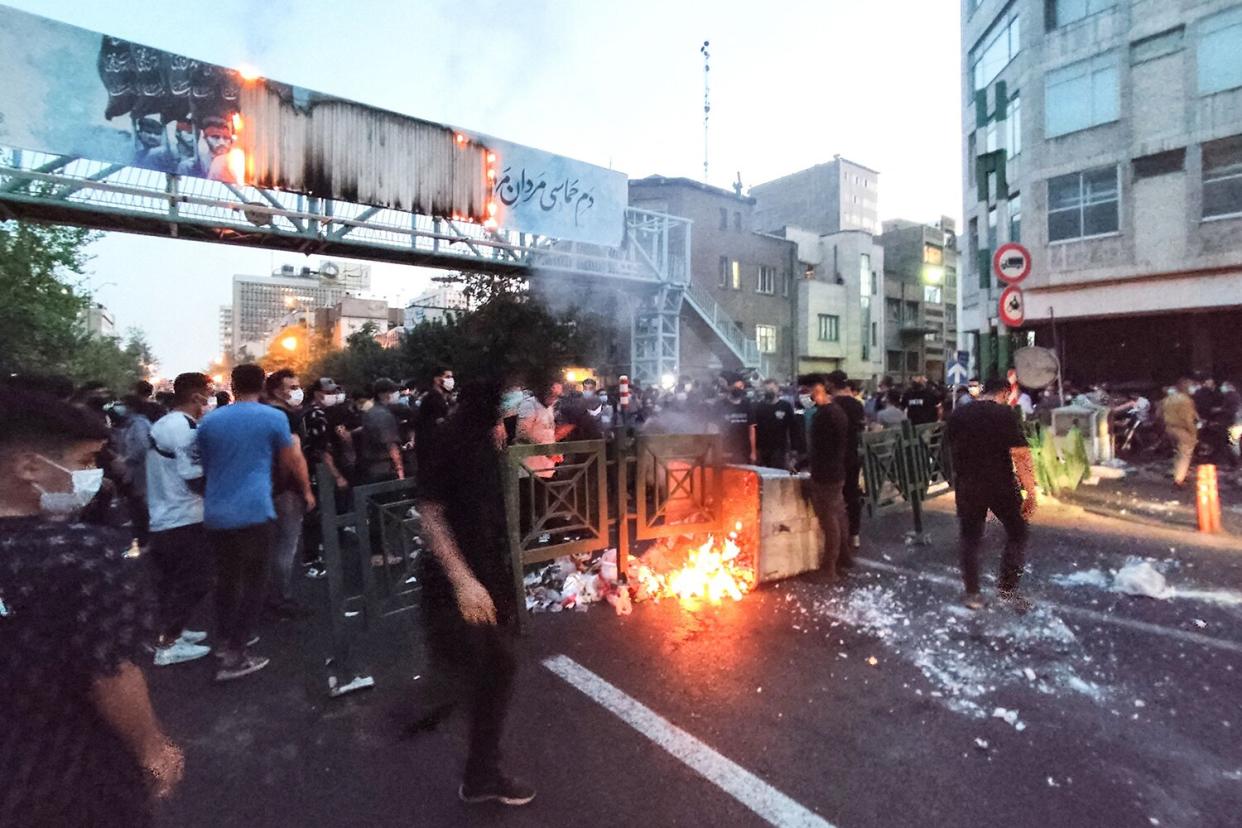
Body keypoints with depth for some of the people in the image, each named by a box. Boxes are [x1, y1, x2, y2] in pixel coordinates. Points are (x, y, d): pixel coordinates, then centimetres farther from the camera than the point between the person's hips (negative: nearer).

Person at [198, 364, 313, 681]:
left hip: (215, 514, 5)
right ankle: (235, 655, 3)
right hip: (254, 512, -5)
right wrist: (306, 491, 19)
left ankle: (225, 640, 31)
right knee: (254, 582, 4)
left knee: (227, 577, 20)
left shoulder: (209, 420, 9)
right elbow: (293, 461, 2)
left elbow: (205, 465, 22)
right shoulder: (273, 417, -5)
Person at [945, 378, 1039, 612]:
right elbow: (1021, 456, -17)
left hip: (967, 487, 4)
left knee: (970, 538, 13)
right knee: (1018, 533, 16)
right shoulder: (1006, 414, -11)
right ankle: (1007, 588, 13)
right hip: (1001, 486, -4)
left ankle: (972, 594, 18)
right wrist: (1031, 492, -14)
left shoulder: (958, 415, 4)